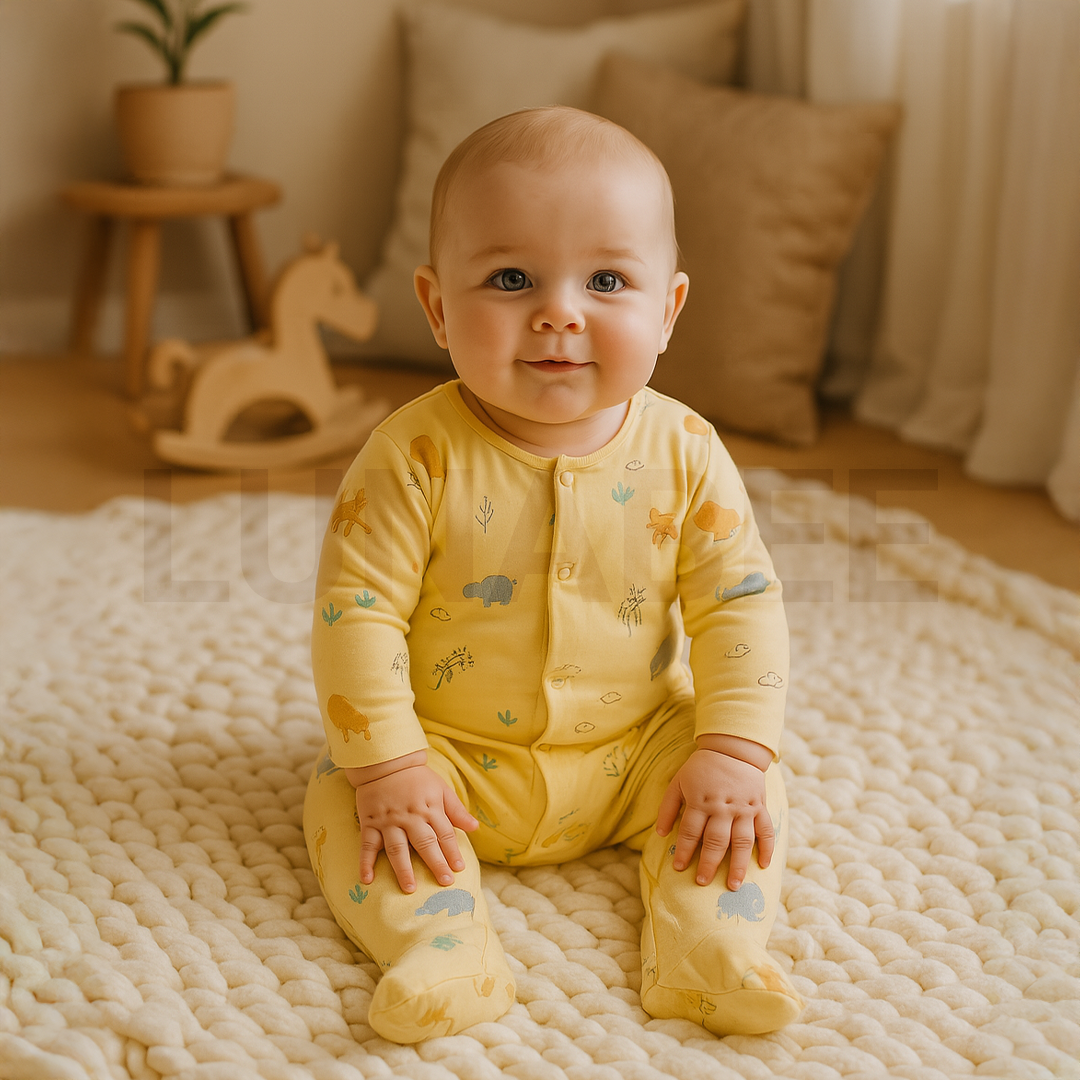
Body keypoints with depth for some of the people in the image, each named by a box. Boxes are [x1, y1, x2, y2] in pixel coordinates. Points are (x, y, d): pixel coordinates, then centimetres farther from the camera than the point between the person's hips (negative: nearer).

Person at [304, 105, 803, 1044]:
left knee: (756, 790, -12)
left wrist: (733, 752, -17)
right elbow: (357, 610, -18)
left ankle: (709, 949, -16)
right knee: (342, 797, -21)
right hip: (451, 755, -2)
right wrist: (386, 767, -23)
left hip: (634, 752, 2)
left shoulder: (683, 453, -12)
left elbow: (741, 604, -7)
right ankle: (446, 952, -31)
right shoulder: (416, 456, -19)